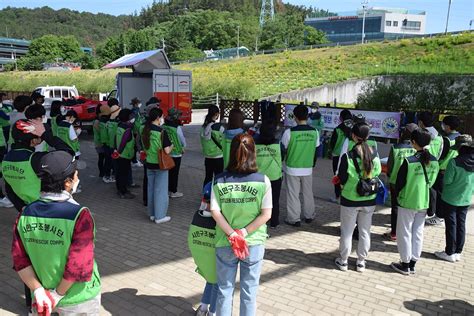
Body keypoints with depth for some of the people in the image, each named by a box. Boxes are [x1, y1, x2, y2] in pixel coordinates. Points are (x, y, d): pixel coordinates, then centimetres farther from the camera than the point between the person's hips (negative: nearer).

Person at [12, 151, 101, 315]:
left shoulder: (25, 214, -7)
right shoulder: (80, 215, -25)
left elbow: (20, 259, -5)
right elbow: (78, 266, -25)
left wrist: (38, 291, -6)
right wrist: (58, 294, -11)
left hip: (43, 294, 4)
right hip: (79, 299, -4)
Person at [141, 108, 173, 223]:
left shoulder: (145, 131, 2)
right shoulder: (161, 132, -17)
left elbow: (144, 148, 12)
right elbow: (167, 151, -19)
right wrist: (171, 146, 1)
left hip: (149, 163, 6)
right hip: (160, 164, -6)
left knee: (151, 189, 16)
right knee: (160, 190, 3)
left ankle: (152, 214, 26)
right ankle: (160, 216, 9)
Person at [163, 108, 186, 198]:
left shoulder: (163, 126, -3)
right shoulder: (177, 127, -18)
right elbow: (182, 139, -8)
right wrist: (183, 147, 13)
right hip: (176, 153, -5)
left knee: (167, 171, 15)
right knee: (174, 173, 4)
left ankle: (167, 190, 23)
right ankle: (173, 192, 12)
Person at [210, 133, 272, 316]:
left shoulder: (219, 180, -8)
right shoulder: (262, 180, -11)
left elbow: (215, 212, -13)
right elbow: (266, 214, -13)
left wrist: (232, 235, -10)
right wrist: (244, 233, -10)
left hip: (224, 244, 1)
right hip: (253, 244, -1)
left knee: (225, 289, 18)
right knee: (249, 291, 16)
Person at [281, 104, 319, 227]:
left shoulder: (289, 132, -17)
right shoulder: (314, 132, -6)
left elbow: (283, 150, -8)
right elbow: (315, 151, 4)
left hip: (292, 169, -3)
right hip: (307, 169, 4)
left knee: (293, 194, 8)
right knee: (308, 193, 18)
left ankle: (294, 219, 15)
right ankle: (309, 216, 32)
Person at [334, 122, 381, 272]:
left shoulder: (347, 156, -19)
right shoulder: (374, 154, -8)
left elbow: (341, 179, -12)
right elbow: (377, 173, 3)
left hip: (350, 199, -3)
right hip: (369, 200, 3)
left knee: (347, 231, 12)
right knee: (365, 231, 16)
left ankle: (343, 261, 24)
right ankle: (361, 262, 27)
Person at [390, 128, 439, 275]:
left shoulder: (409, 162, -21)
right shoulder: (434, 161, -4)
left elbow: (399, 183, -12)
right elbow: (432, 182, 6)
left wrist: (399, 195, 7)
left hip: (407, 202, -5)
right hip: (424, 202, 5)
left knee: (404, 233, 9)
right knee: (418, 233, 15)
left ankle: (405, 264, 18)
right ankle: (413, 263, 25)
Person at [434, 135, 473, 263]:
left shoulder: (455, 162, -23)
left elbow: (447, 180, -17)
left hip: (450, 198, -5)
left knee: (451, 225, 5)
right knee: (461, 224, 14)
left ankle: (450, 253, 13)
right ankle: (458, 252, 24)